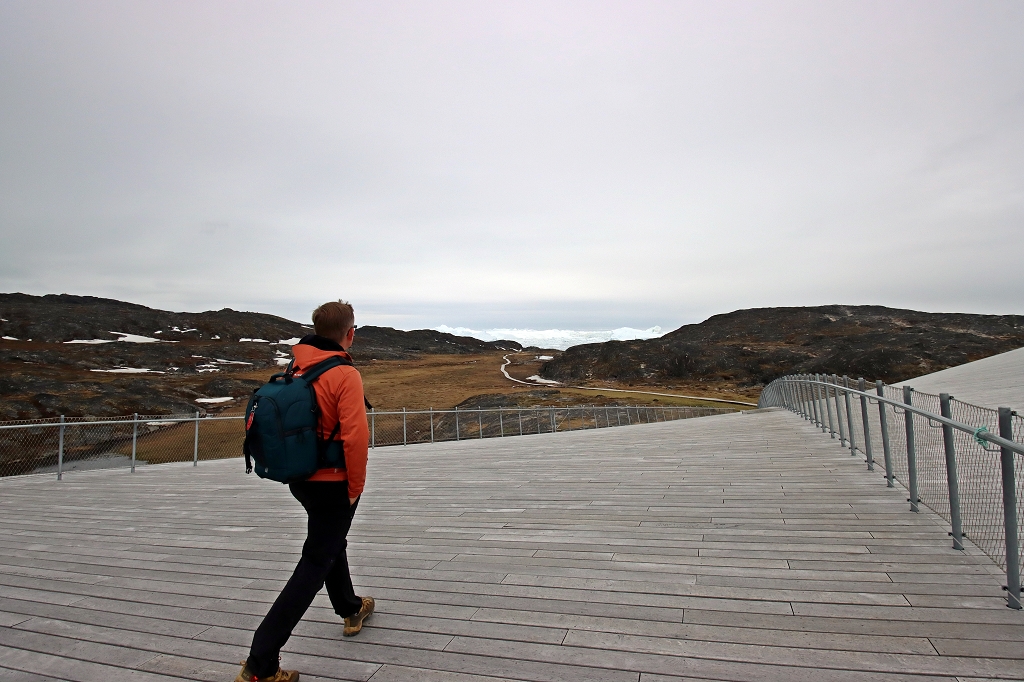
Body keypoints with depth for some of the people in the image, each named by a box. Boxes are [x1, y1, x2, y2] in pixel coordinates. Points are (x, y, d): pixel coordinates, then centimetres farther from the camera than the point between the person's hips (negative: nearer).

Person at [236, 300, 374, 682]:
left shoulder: (296, 370, 1)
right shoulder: (345, 375, -21)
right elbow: (355, 436, -26)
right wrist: (356, 486, -13)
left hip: (300, 480, 8)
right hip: (333, 484, -8)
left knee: (331, 542, 26)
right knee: (315, 563, 3)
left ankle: (350, 609, 47)